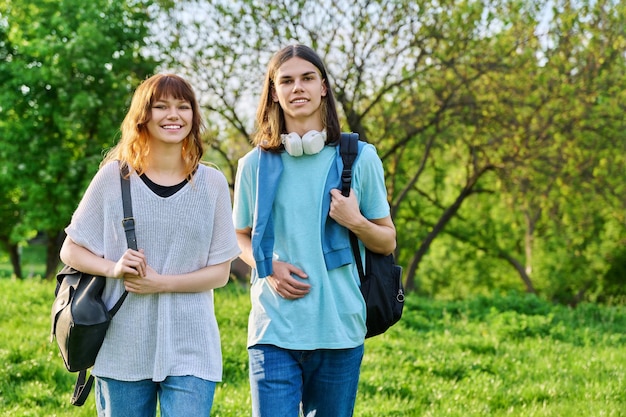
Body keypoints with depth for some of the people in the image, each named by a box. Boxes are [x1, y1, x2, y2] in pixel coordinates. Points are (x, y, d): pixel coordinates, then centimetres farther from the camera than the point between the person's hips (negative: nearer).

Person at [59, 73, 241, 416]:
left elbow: (220, 272, 3)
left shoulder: (212, 183, 3)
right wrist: (113, 268, -14)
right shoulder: (114, 176, 1)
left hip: (190, 349, 0)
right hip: (122, 346, 0)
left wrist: (161, 283, -13)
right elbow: (70, 251, 6)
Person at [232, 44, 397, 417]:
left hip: (340, 328, 1)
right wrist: (268, 267, -5)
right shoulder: (256, 165, 4)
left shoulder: (359, 159, 2)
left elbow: (388, 242, 9)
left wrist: (356, 222, -13)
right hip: (274, 329, 0)